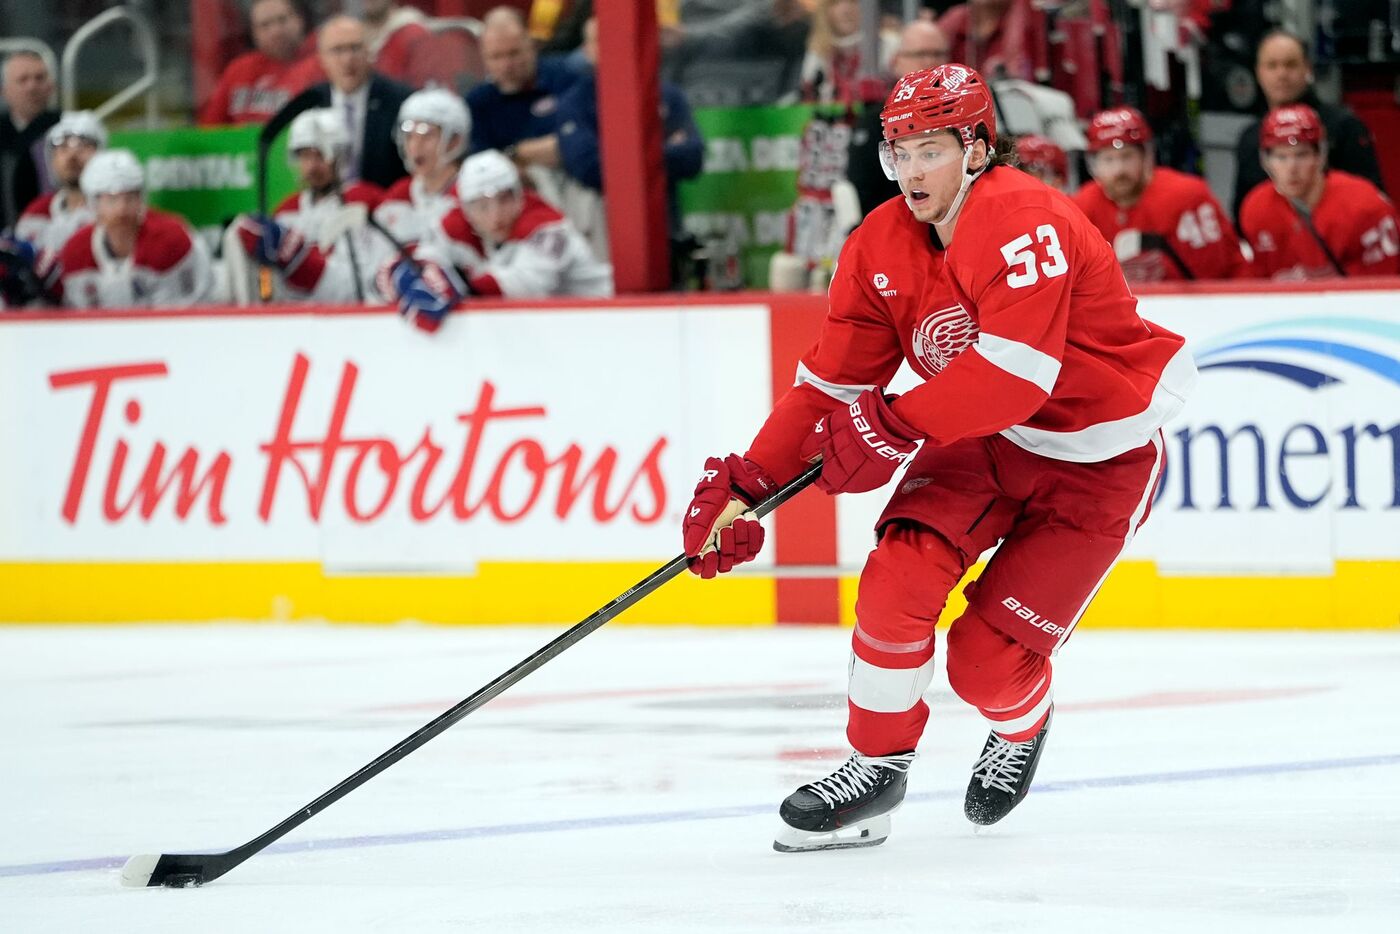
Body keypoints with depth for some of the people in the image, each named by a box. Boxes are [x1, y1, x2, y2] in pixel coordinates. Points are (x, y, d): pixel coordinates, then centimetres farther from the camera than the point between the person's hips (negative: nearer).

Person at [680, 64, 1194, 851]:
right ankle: (878, 770, 1)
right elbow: (832, 384, -2)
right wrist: (749, 484, -12)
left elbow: (1014, 373, -38)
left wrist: (897, 427, -40)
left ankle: (1022, 729, 27)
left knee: (987, 662, -10)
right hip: (984, 439, 6)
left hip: (1098, 460, -6)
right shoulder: (882, 248, -5)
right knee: (900, 575, -18)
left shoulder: (1022, 222, -28)